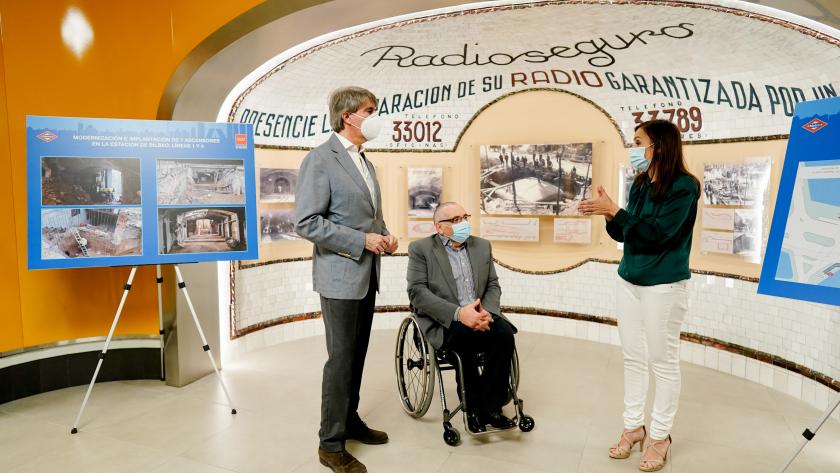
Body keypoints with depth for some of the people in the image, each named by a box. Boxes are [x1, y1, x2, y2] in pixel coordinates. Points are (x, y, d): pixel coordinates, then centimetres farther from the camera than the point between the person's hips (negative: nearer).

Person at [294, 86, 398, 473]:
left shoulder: (364, 160, 15)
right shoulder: (320, 159, -12)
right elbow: (307, 223, -19)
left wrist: (385, 236, 3)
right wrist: (363, 240, -20)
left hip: (366, 275, 8)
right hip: (340, 275, -8)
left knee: (357, 355, 16)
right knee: (341, 359, -1)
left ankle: (350, 420, 33)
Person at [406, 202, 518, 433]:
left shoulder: (482, 246, 14)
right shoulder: (421, 248, -1)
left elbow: (493, 286, 12)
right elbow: (417, 292, -11)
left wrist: (486, 311, -11)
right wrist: (458, 313, -23)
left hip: (478, 314, 4)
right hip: (443, 320, -4)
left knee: (504, 333, -25)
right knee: (464, 335, -34)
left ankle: (489, 407, -14)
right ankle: (474, 407, -12)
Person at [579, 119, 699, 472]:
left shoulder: (684, 186, -11)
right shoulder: (639, 185, 7)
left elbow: (657, 232, -21)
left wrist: (614, 211, -20)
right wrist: (607, 214, -6)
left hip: (664, 285, -6)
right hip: (629, 281, 7)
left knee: (662, 360, 5)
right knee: (633, 357, 13)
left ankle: (660, 435, 21)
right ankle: (634, 426, 27)